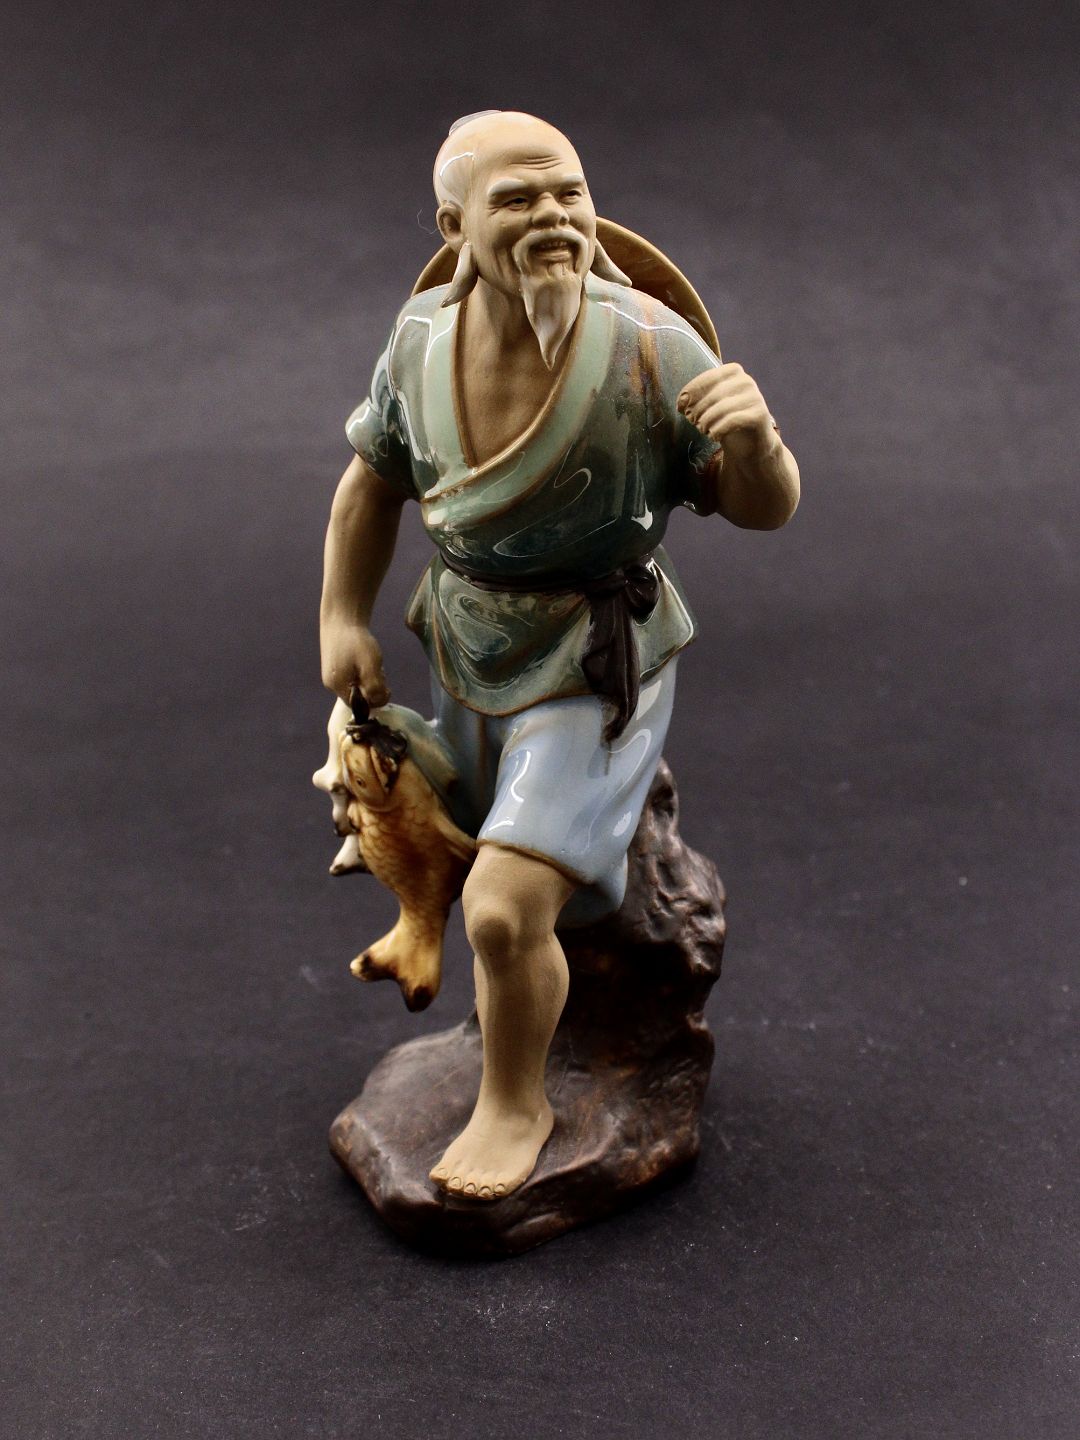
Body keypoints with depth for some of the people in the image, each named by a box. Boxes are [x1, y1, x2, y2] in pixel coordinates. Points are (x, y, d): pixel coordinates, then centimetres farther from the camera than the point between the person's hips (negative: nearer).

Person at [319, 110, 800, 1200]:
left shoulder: (649, 350, -26)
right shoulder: (422, 345, -13)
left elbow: (763, 509, -18)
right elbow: (374, 481, 5)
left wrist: (754, 437, -39)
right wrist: (342, 618, 1)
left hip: (596, 669, -5)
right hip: (466, 650, 5)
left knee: (505, 911, -15)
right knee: (484, 847, 29)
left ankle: (515, 1104, 16)